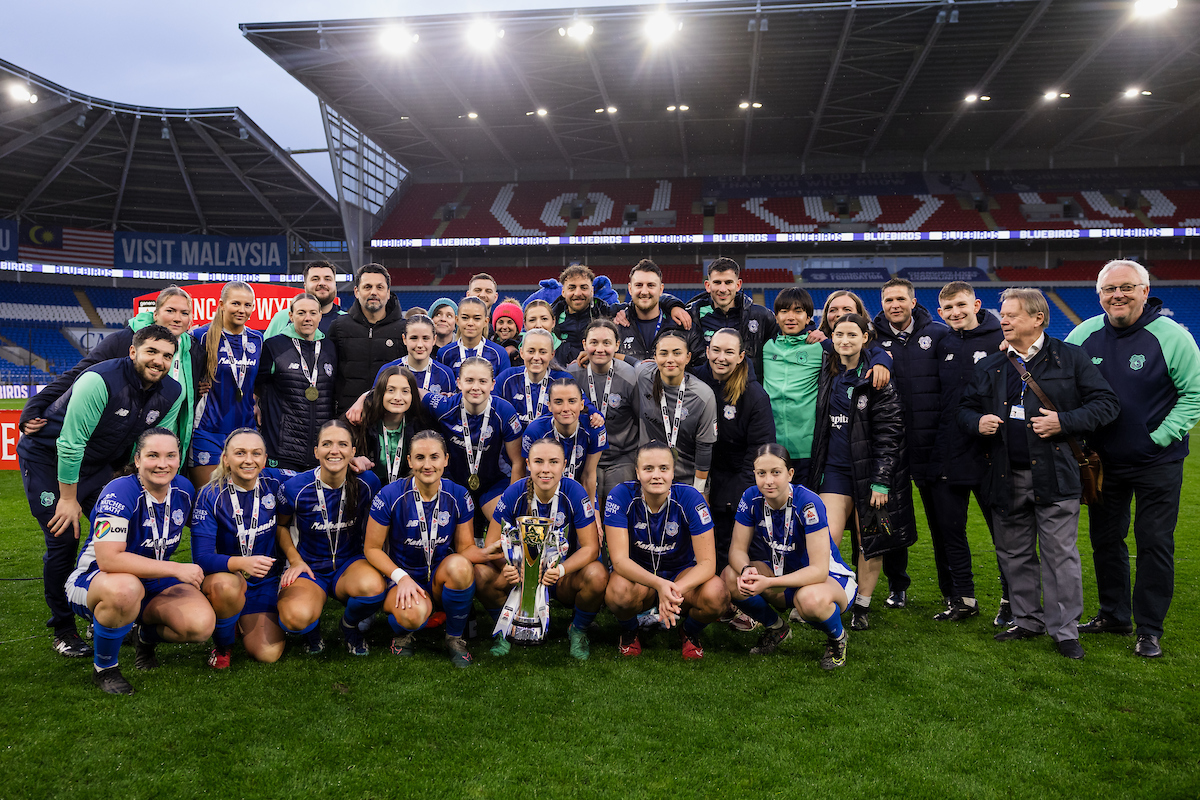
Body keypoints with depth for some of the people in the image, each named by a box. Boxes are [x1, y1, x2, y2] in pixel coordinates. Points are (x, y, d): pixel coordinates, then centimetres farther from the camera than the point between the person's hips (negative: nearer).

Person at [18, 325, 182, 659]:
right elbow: (70, 444, -27)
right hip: (48, 459, -6)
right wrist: (68, 498, -20)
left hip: (99, 463, 6)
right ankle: (62, 628, 9)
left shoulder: (172, 393, -12)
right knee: (64, 541, -8)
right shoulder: (99, 381, -31)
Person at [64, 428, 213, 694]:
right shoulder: (119, 493, -23)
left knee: (202, 624, -22)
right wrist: (176, 569, -31)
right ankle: (103, 668, -13)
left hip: (155, 582, 5)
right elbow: (108, 558, -33)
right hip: (95, 580, -5)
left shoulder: (183, 490, -4)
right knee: (125, 589, -43)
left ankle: (146, 636, 15)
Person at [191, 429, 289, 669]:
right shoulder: (210, 496, -15)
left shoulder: (274, 482, -8)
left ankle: (240, 623, 22)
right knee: (226, 585, -39)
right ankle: (222, 645, -6)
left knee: (268, 654, -14)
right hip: (224, 575, -2)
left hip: (265, 580, 2)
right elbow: (202, 557, -21)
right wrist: (242, 563, -40)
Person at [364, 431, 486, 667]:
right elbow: (372, 548, -5)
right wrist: (401, 577, -21)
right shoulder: (390, 497, -12)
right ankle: (403, 633, 5)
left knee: (459, 565, -34)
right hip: (403, 576, -2)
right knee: (414, 614, -37)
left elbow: (466, 547, 0)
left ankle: (455, 638, -8)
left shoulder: (458, 496, -5)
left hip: (443, 578, 3)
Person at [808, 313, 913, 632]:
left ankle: (862, 606, 20)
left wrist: (880, 481, -14)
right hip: (835, 469, 4)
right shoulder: (827, 375, 8)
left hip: (869, 469, -4)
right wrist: (817, 468, 16)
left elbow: (889, 433, -11)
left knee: (869, 542, 5)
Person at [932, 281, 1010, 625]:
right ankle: (962, 600, 25)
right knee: (948, 529, 11)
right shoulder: (941, 345, 9)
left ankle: (1011, 600, 22)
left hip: (989, 455, -5)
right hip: (947, 456, 5)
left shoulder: (999, 340, -5)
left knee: (1003, 529, 6)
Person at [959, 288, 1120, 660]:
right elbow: (966, 407, 18)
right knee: (1014, 554, 12)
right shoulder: (989, 366, 12)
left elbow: (1107, 403, -2)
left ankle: (1064, 630, 11)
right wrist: (977, 421, -4)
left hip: (1054, 474, -4)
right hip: (1007, 476, 4)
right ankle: (1027, 620, 26)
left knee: (1060, 554, -1)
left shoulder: (1070, 358, 1)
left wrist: (1064, 422, -14)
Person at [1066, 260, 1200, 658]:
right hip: (1103, 460, 4)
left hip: (1157, 463, -4)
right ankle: (1114, 614, 30)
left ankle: (1150, 628, 14)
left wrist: (1161, 437, -14)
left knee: (1155, 543, 1)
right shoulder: (1084, 334, -2)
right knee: (1105, 539, 13)